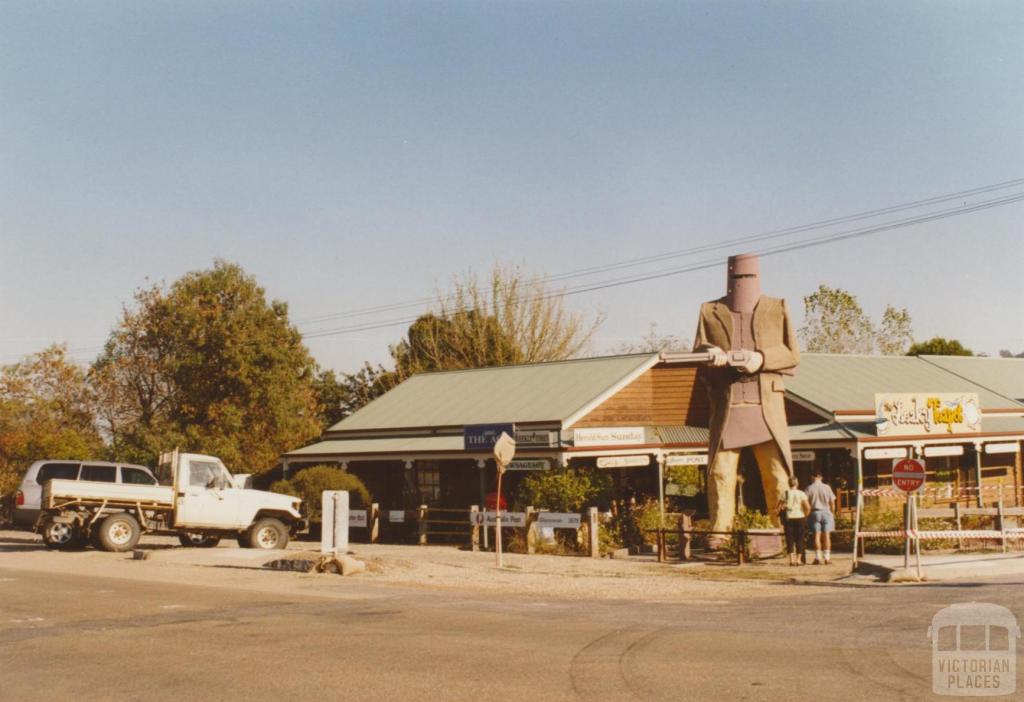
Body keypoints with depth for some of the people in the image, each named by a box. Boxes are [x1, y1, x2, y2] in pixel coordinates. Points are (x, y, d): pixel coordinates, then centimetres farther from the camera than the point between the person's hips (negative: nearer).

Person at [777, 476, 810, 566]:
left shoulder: (785, 493, -1)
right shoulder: (801, 493, -3)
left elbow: (779, 507, -1)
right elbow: (808, 507, -10)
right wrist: (805, 515, 4)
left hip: (788, 518, 1)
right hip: (799, 518, 0)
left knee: (789, 539, 4)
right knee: (799, 539, 7)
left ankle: (791, 559, -1)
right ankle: (798, 559, 5)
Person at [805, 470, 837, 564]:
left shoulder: (809, 488, -3)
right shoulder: (827, 487, -1)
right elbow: (832, 502, 2)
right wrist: (833, 513, 12)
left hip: (815, 513, -1)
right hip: (826, 512, 1)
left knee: (817, 535, 1)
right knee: (826, 535, 4)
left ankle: (818, 557, -3)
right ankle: (827, 557, 4)